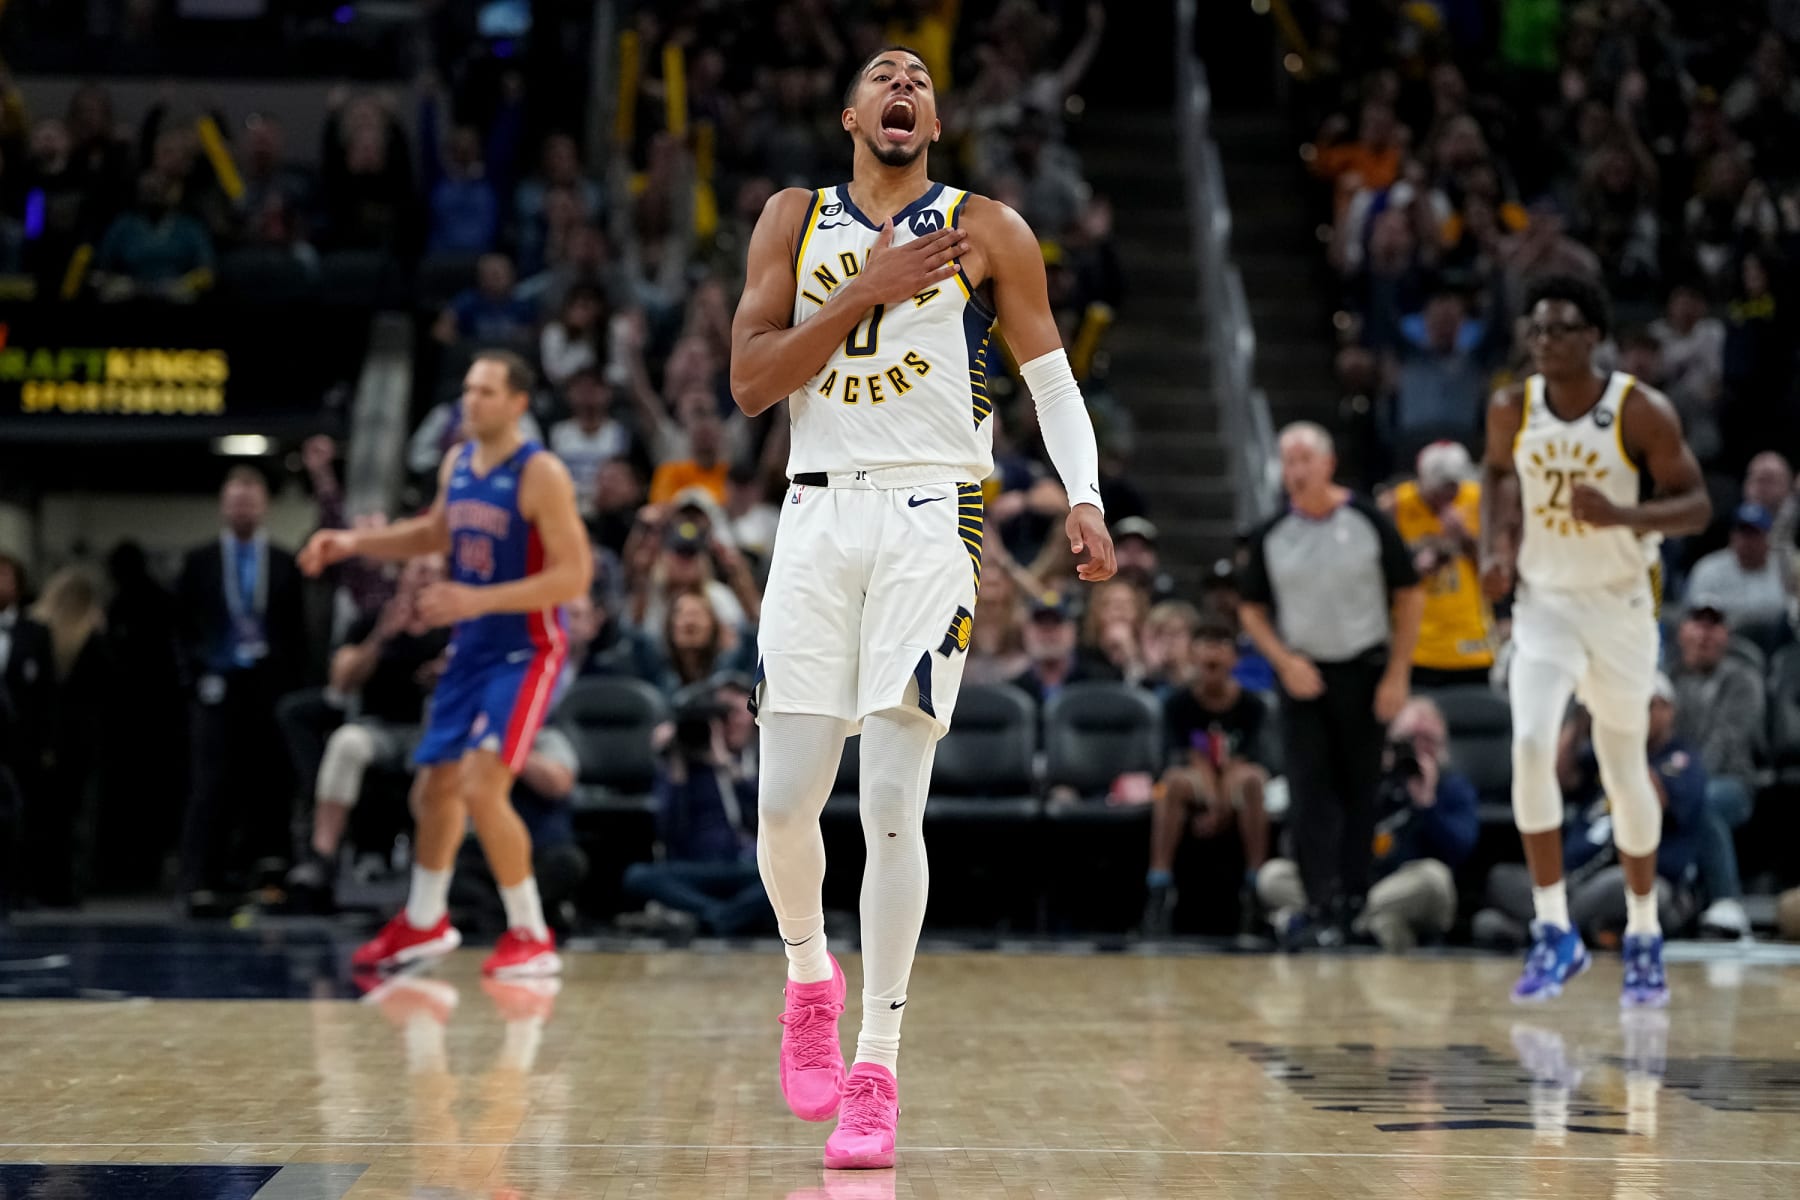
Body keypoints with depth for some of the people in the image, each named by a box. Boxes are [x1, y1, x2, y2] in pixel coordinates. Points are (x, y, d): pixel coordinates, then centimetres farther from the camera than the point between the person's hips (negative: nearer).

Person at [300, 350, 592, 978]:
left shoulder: (541, 474, -18)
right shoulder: (457, 463, 5)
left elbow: (573, 577, -22)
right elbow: (436, 532, 25)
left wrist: (478, 600, -28)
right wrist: (355, 542, 13)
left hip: (525, 653, -8)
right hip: (470, 649, 8)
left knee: (481, 787, -20)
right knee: (435, 788, 14)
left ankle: (531, 937, -6)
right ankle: (424, 922, 35)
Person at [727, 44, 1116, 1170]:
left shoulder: (987, 230, 6)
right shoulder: (794, 220, 11)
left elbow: (1052, 372, 9)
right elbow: (749, 381, 1)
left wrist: (1085, 498, -7)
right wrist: (867, 291, -9)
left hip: (931, 520, -2)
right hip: (820, 518, 2)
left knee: (892, 803, -10)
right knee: (785, 801, -2)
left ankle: (877, 1073, -3)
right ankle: (811, 974, 29)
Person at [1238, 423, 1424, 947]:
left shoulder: (1368, 521, -6)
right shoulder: (1272, 535, 0)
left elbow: (1409, 596, -1)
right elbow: (1252, 609, 9)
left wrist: (1398, 674, -7)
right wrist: (1285, 661, -7)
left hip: (1363, 672, -1)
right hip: (1303, 676, 1)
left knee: (1359, 793, 6)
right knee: (1310, 795, -7)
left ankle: (1354, 900, 17)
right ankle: (1323, 906, -8)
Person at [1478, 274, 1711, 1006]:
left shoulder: (1641, 412, -14)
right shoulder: (1511, 409, -4)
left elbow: (1695, 505, -11)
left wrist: (1623, 517, -29)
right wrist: (1494, 546, 1)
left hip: (1619, 606, -2)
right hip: (1543, 601, 2)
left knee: (1624, 770, 8)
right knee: (1531, 748, -20)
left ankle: (1644, 936, 28)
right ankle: (1554, 932, -12)